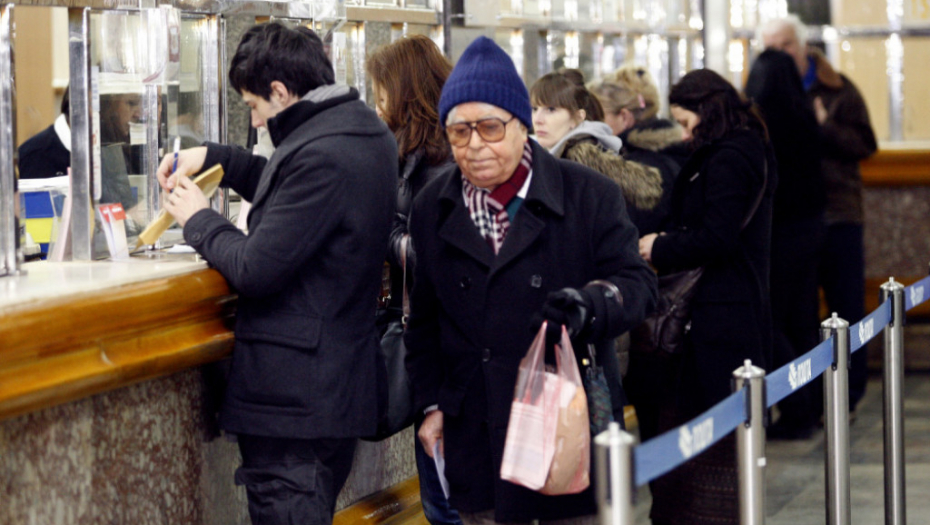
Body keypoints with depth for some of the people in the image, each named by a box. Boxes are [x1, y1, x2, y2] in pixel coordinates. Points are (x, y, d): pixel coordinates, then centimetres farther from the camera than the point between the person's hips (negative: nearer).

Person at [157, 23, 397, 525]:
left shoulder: (320, 154, -22)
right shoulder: (363, 129, 9)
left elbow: (256, 271, -21)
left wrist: (199, 220, -4)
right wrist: (214, 158, 17)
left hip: (292, 400, -10)